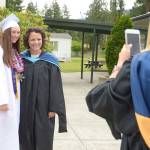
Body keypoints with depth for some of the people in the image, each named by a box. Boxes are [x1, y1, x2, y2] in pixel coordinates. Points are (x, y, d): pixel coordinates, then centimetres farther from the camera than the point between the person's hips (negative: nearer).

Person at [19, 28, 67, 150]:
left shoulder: (50, 61, -4)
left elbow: (55, 87, -5)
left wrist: (54, 108, -10)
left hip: (43, 108, -2)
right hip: (24, 107, 2)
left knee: (43, 140, 6)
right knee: (26, 140, 11)